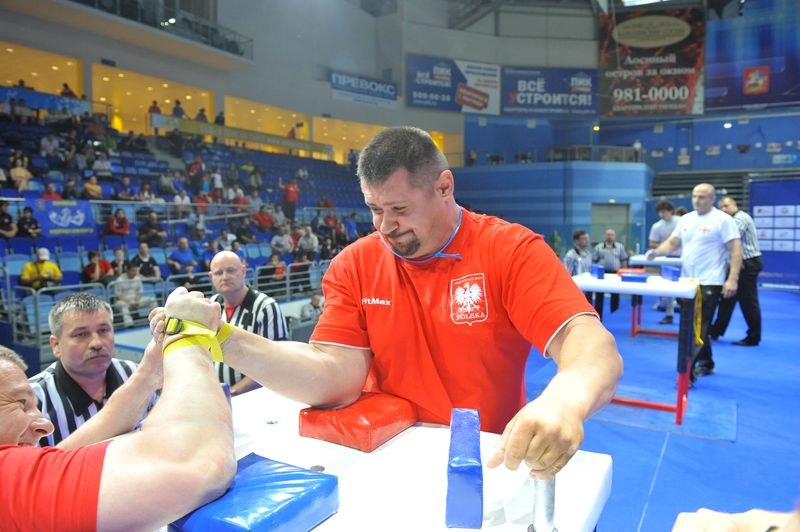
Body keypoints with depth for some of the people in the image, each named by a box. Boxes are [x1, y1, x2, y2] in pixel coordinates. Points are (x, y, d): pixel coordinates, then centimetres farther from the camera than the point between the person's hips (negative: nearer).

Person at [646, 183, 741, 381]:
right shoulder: (686, 219, 11)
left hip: (709, 283, -7)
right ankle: (706, 363, 32)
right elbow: (672, 243, 14)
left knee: (700, 327, -9)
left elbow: (736, 251, -11)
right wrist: (656, 252, -7)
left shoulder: (723, 220, -7)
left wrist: (733, 279, -19)